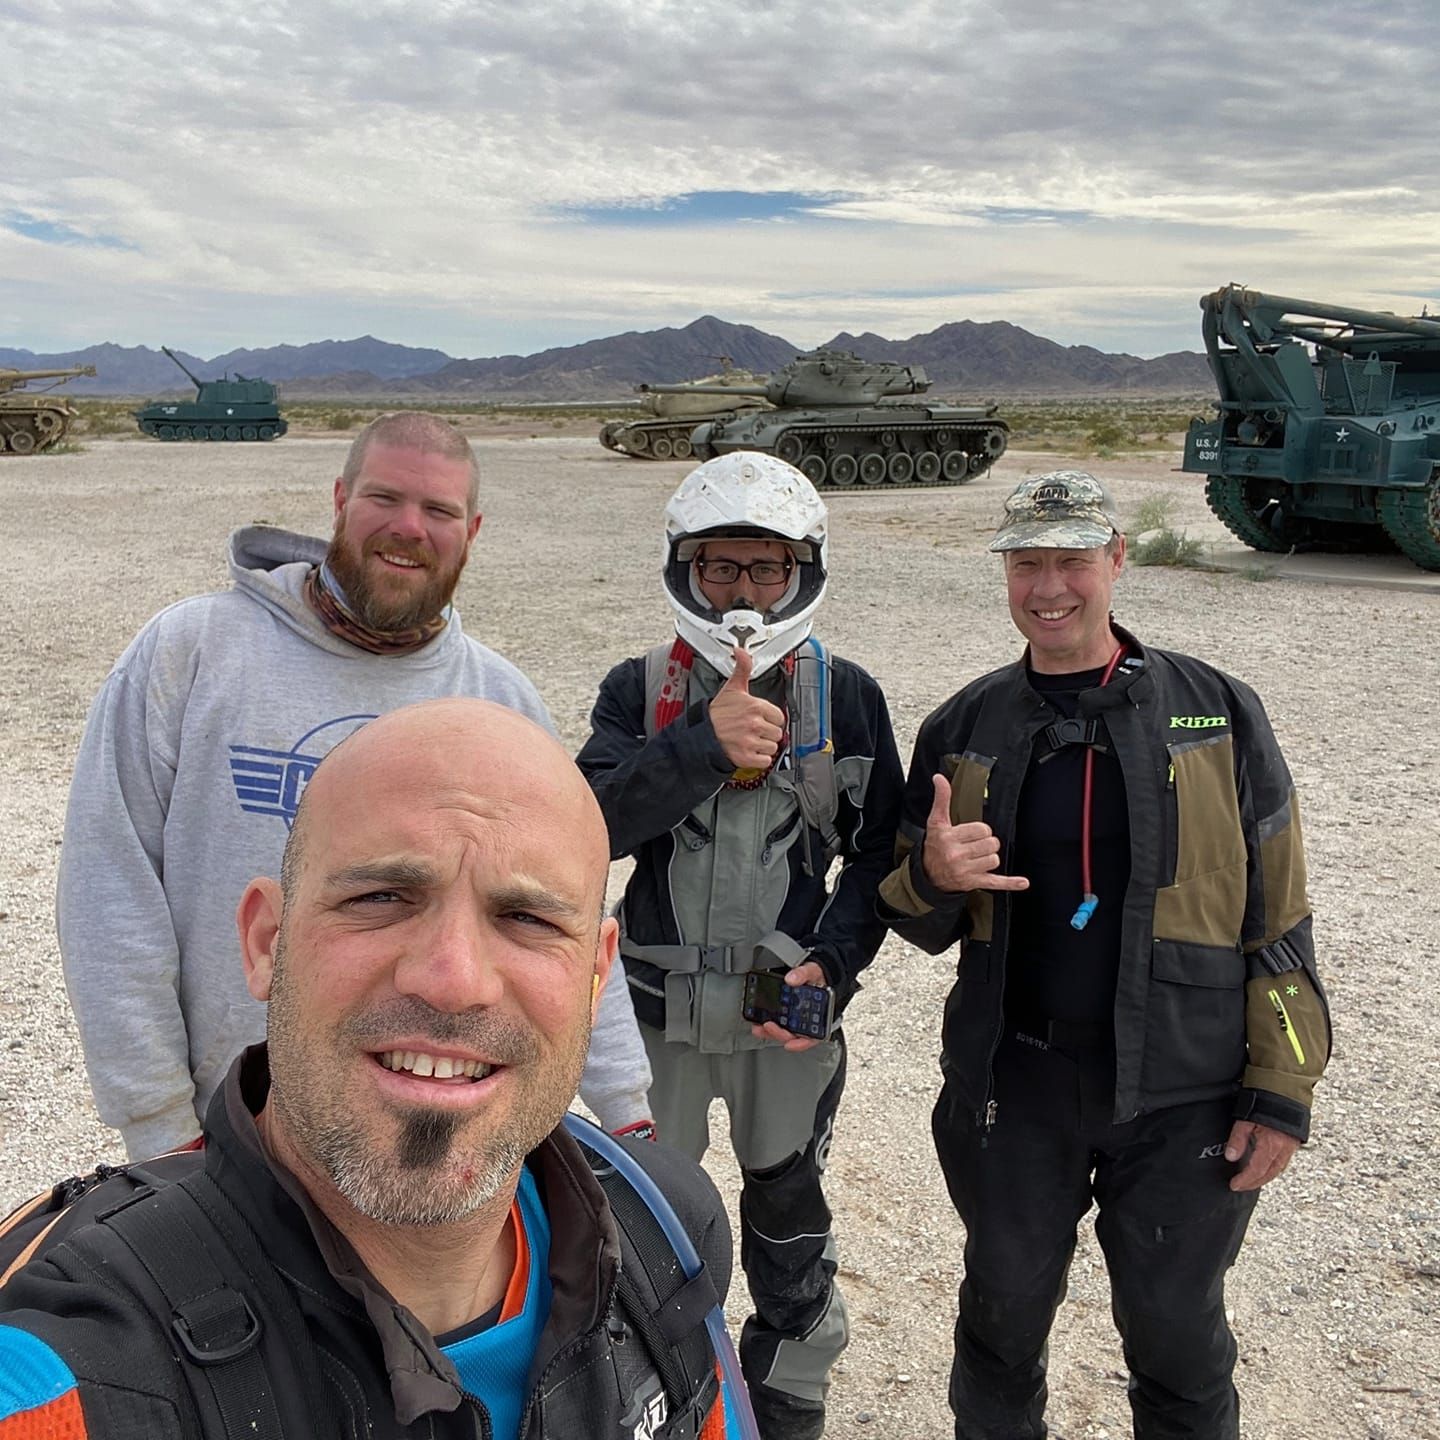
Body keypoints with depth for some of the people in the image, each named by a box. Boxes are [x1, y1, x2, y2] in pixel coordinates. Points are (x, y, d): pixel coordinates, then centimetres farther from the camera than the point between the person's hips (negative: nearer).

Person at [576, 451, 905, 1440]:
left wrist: (831, 963, -13)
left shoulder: (847, 697, -5)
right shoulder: (641, 689, -4)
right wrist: (701, 745, -29)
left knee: (789, 1218, 18)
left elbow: (880, 851, -1)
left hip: (791, 1014, 0)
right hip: (659, 1011, 1)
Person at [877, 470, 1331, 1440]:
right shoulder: (964, 731, 2)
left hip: (1182, 1099, -2)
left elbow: (1277, 917, -1)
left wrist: (1283, 1089, -4)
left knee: (1178, 1335, 14)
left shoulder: (1217, 713, -4)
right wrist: (932, 876, -15)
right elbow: (922, 923, 8)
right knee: (1004, 1316, 18)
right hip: (1011, 1088, 2)